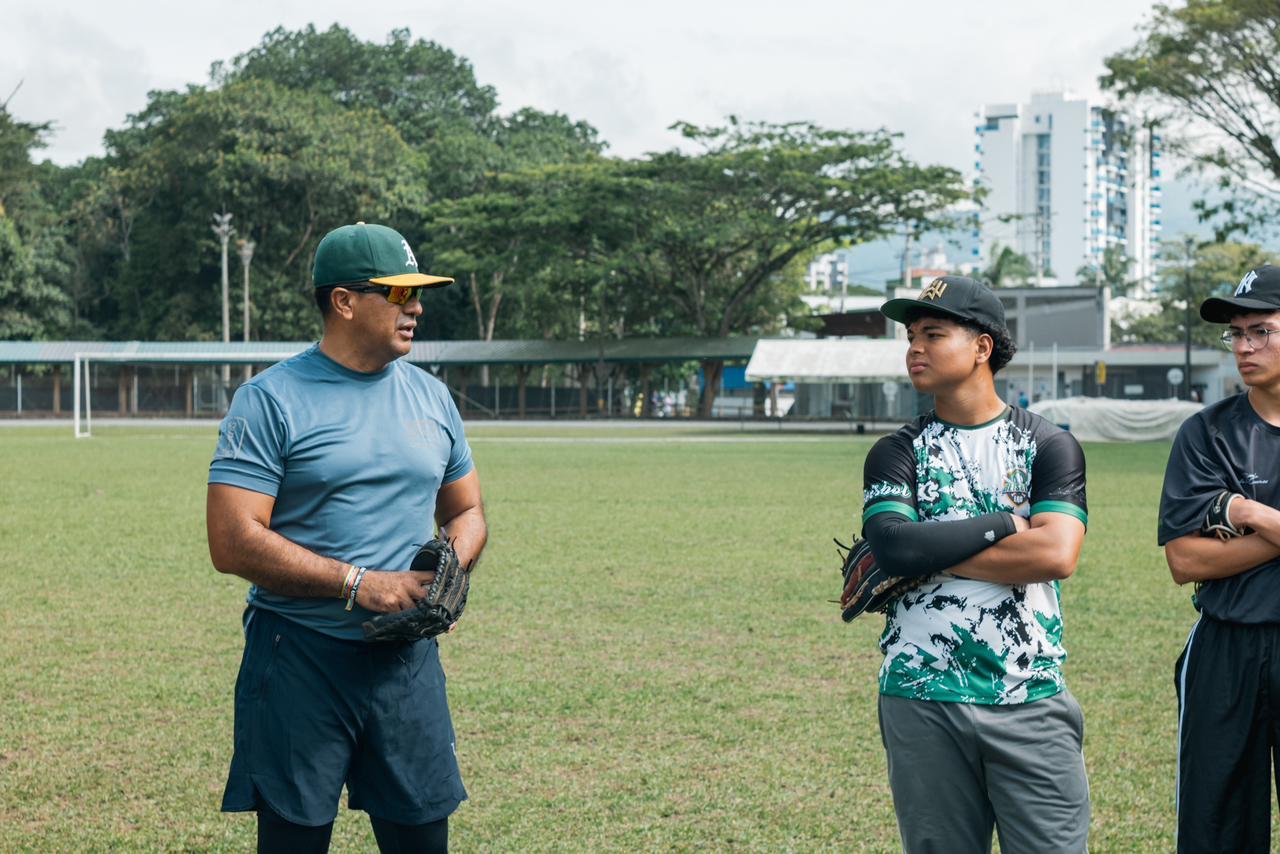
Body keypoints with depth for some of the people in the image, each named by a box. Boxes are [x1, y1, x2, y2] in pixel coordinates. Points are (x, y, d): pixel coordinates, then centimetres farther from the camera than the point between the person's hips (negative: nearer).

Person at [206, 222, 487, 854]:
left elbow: (465, 512, 22)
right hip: (301, 659, -4)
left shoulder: (431, 397, 12)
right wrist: (357, 582, -17)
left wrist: (449, 566, -2)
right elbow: (233, 542, -13)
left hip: (408, 659, 5)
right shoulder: (271, 399, -6)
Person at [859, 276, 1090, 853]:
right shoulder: (897, 453, 8)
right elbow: (893, 546, -12)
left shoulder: (1049, 446, 4)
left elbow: (1057, 554, -13)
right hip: (922, 701, 1)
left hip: (1030, 700, -1)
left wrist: (932, 554, -10)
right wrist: (1006, 524, -9)